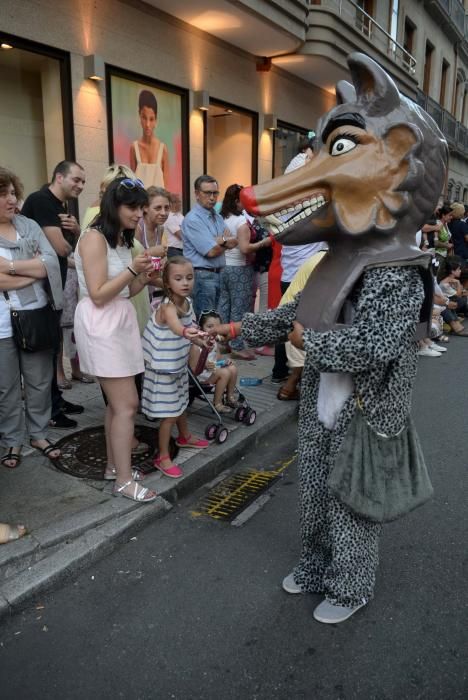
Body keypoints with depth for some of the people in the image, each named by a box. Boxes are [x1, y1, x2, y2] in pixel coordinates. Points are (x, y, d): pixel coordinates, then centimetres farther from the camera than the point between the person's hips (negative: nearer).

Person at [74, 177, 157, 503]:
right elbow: (98, 296, -17)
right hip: (101, 325, -9)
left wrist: (144, 277, -2)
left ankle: (115, 465, 26)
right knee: (126, 404, -7)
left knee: (119, 401, 13)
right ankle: (124, 480, 4)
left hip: (122, 320, 9)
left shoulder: (122, 238, 15)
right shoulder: (94, 238, -13)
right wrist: (132, 270, -20)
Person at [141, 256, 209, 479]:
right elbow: (175, 325, -53)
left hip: (179, 364, 8)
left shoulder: (187, 302, -3)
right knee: (169, 413, -2)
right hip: (163, 368, -8)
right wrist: (185, 332, -73)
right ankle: (163, 457, 12)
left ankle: (185, 437, 49)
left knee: (181, 404, 26)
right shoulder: (168, 307, -29)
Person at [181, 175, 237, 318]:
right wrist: (225, 243, 2)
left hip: (220, 274, 8)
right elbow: (211, 251, -17)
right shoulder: (192, 219, -12)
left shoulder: (218, 217, 14)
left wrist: (219, 240, -15)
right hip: (202, 276, -8)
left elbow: (233, 242, 5)